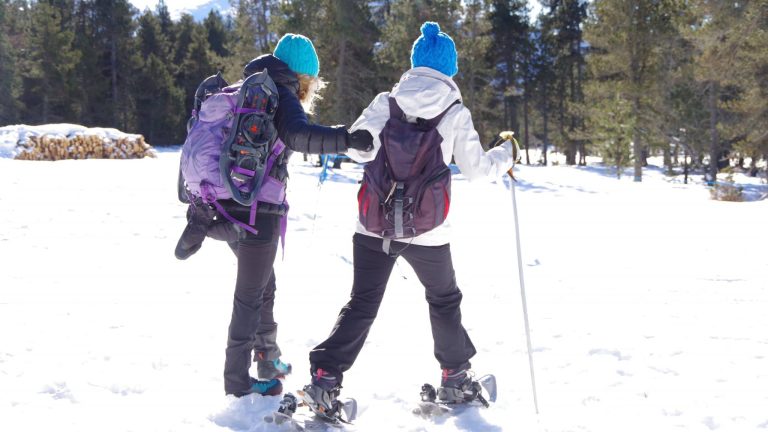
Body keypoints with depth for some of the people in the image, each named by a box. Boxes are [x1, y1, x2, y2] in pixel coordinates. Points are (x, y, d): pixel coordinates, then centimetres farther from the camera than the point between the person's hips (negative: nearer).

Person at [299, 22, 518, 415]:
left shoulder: (387, 102, -1)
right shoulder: (455, 114, -4)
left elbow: (357, 148, -7)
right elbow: (476, 169, -1)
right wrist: (505, 155, 18)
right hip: (426, 231, -1)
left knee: (362, 304, 8)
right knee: (444, 299, 21)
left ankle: (324, 379, -5)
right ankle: (454, 377, 31)